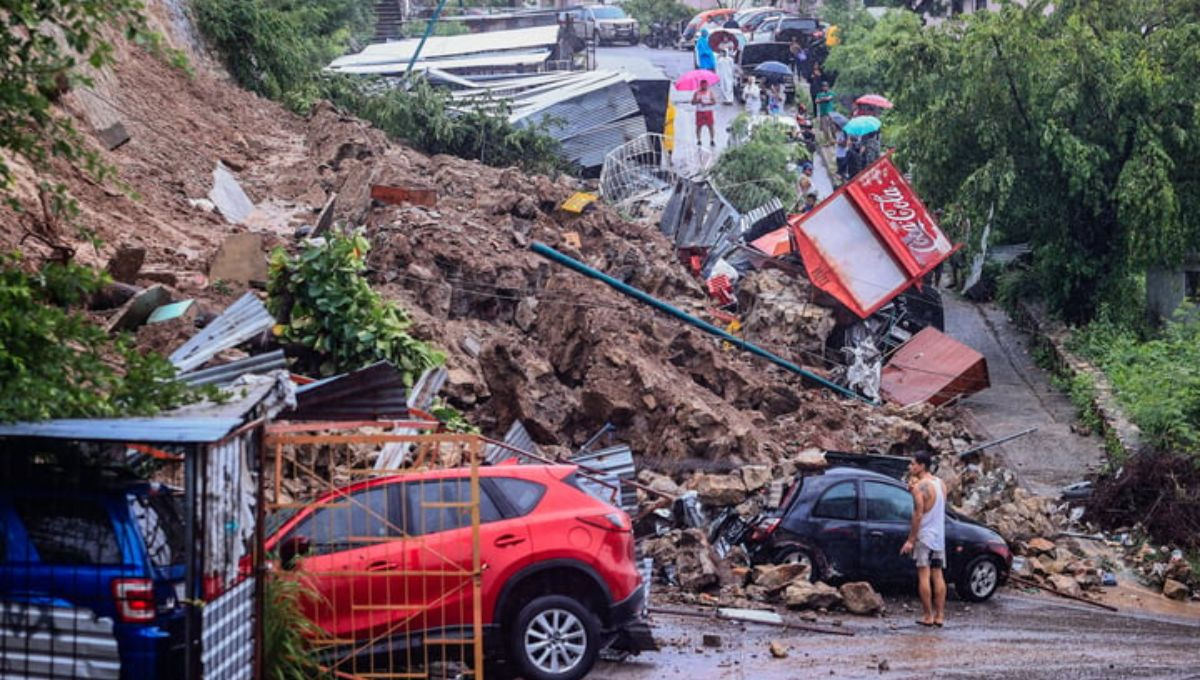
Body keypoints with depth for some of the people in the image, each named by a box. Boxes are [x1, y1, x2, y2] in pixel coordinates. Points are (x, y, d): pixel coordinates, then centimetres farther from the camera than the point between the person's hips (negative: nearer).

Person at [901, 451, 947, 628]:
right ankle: (939, 615, 8)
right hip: (939, 536, 7)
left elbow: (918, 514, -17)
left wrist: (911, 540, -14)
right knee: (938, 575, 8)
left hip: (924, 535, -7)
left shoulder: (919, 486, -13)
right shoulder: (941, 484, 11)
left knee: (924, 575, -4)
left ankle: (927, 615, -5)